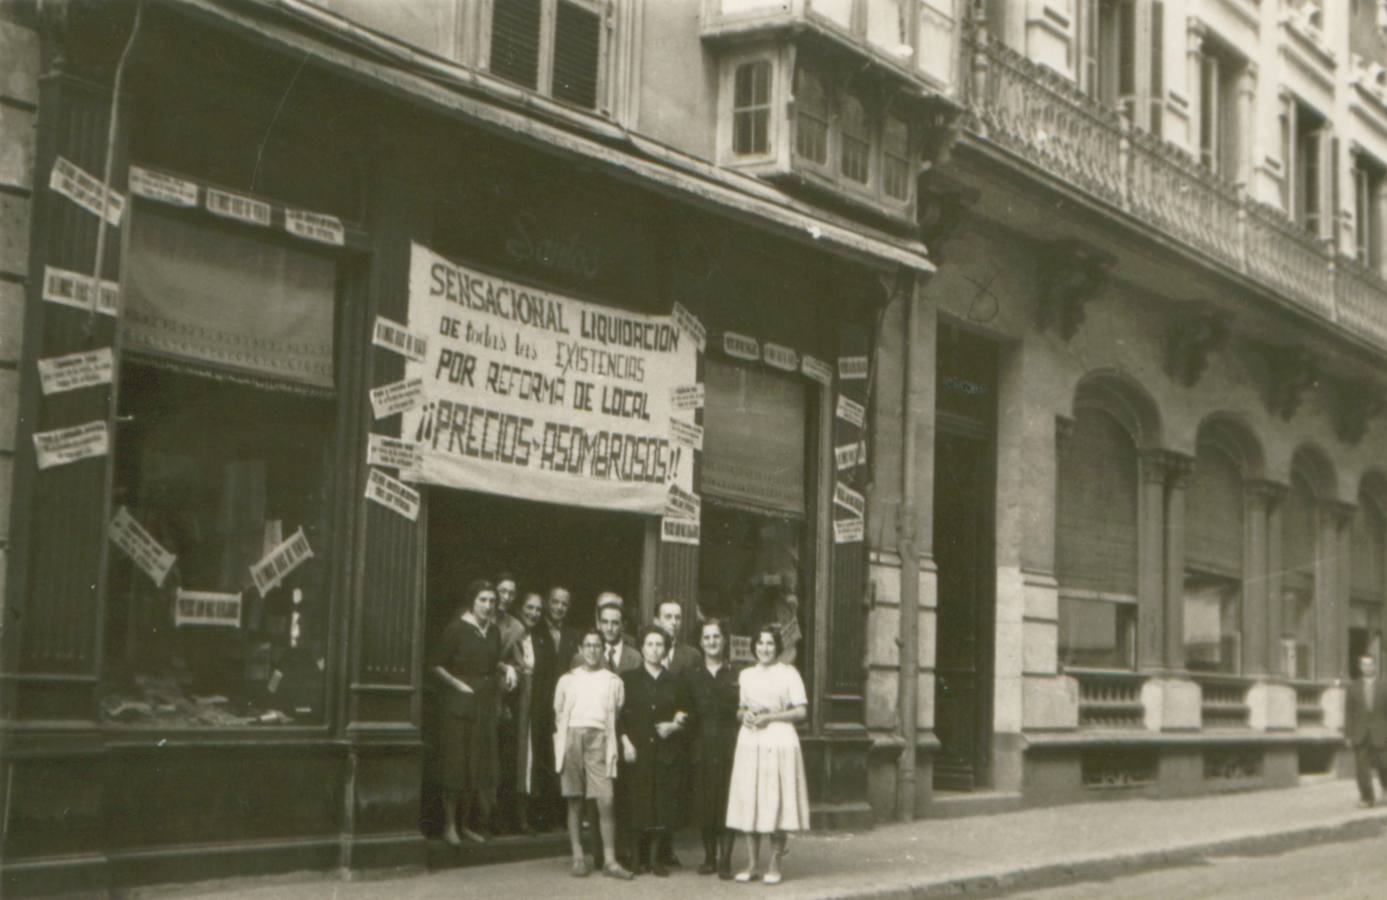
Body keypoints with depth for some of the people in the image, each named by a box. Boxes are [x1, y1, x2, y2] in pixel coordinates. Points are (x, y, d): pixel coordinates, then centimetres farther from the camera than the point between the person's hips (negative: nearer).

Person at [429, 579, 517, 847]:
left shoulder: (494, 632, 10)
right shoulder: (456, 629, -7)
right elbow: (437, 666, -5)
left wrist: (506, 668, 3)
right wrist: (458, 684, -13)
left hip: (486, 704, 6)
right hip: (459, 704, -6)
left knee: (479, 765, 8)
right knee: (456, 764, -3)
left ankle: (465, 824, 18)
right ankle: (449, 825, 5)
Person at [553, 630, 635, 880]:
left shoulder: (613, 681, 12)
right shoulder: (567, 679, 13)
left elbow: (617, 716, 12)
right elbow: (558, 714, 16)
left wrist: (614, 747, 4)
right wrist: (561, 742, 7)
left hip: (599, 740, -1)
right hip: (572, 739, 1)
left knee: (606, 802, -9)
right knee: (575, 801, 3)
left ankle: (609, 860, -6)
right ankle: (578, 857, 8)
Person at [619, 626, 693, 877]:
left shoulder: (675, 682, 11)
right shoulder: (628, 679, 5)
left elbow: (686, 715, 14)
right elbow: (618, 715, 3)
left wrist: (675, 726, -5)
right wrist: (626, 742, -8)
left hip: (667, 751, 2)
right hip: (637, 750, -2)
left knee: (663, 806, -1)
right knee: (638, 803, -4)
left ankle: (655, 856, 10)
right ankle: (639, 856, 7)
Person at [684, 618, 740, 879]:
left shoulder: (737, 675, 6)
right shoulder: (691, 676, 12)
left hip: (728, 746, -2)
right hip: (701, 747, 2)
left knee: (727, 801, -5)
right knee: (703, 802, 4)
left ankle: (725, 860, 0)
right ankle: (709, 857, 16)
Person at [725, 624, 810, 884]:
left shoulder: (788, 673, 0)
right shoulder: (746, 675, 14)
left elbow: (801, 711, -4)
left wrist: (769, 717, -12)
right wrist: (744, 715, -2)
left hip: (779, 743, -4)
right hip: (749, 743, 4)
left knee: (776, 803, -3)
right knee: (749, 804, 2)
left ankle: (774, 866, 4)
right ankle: (752, 865, 9)